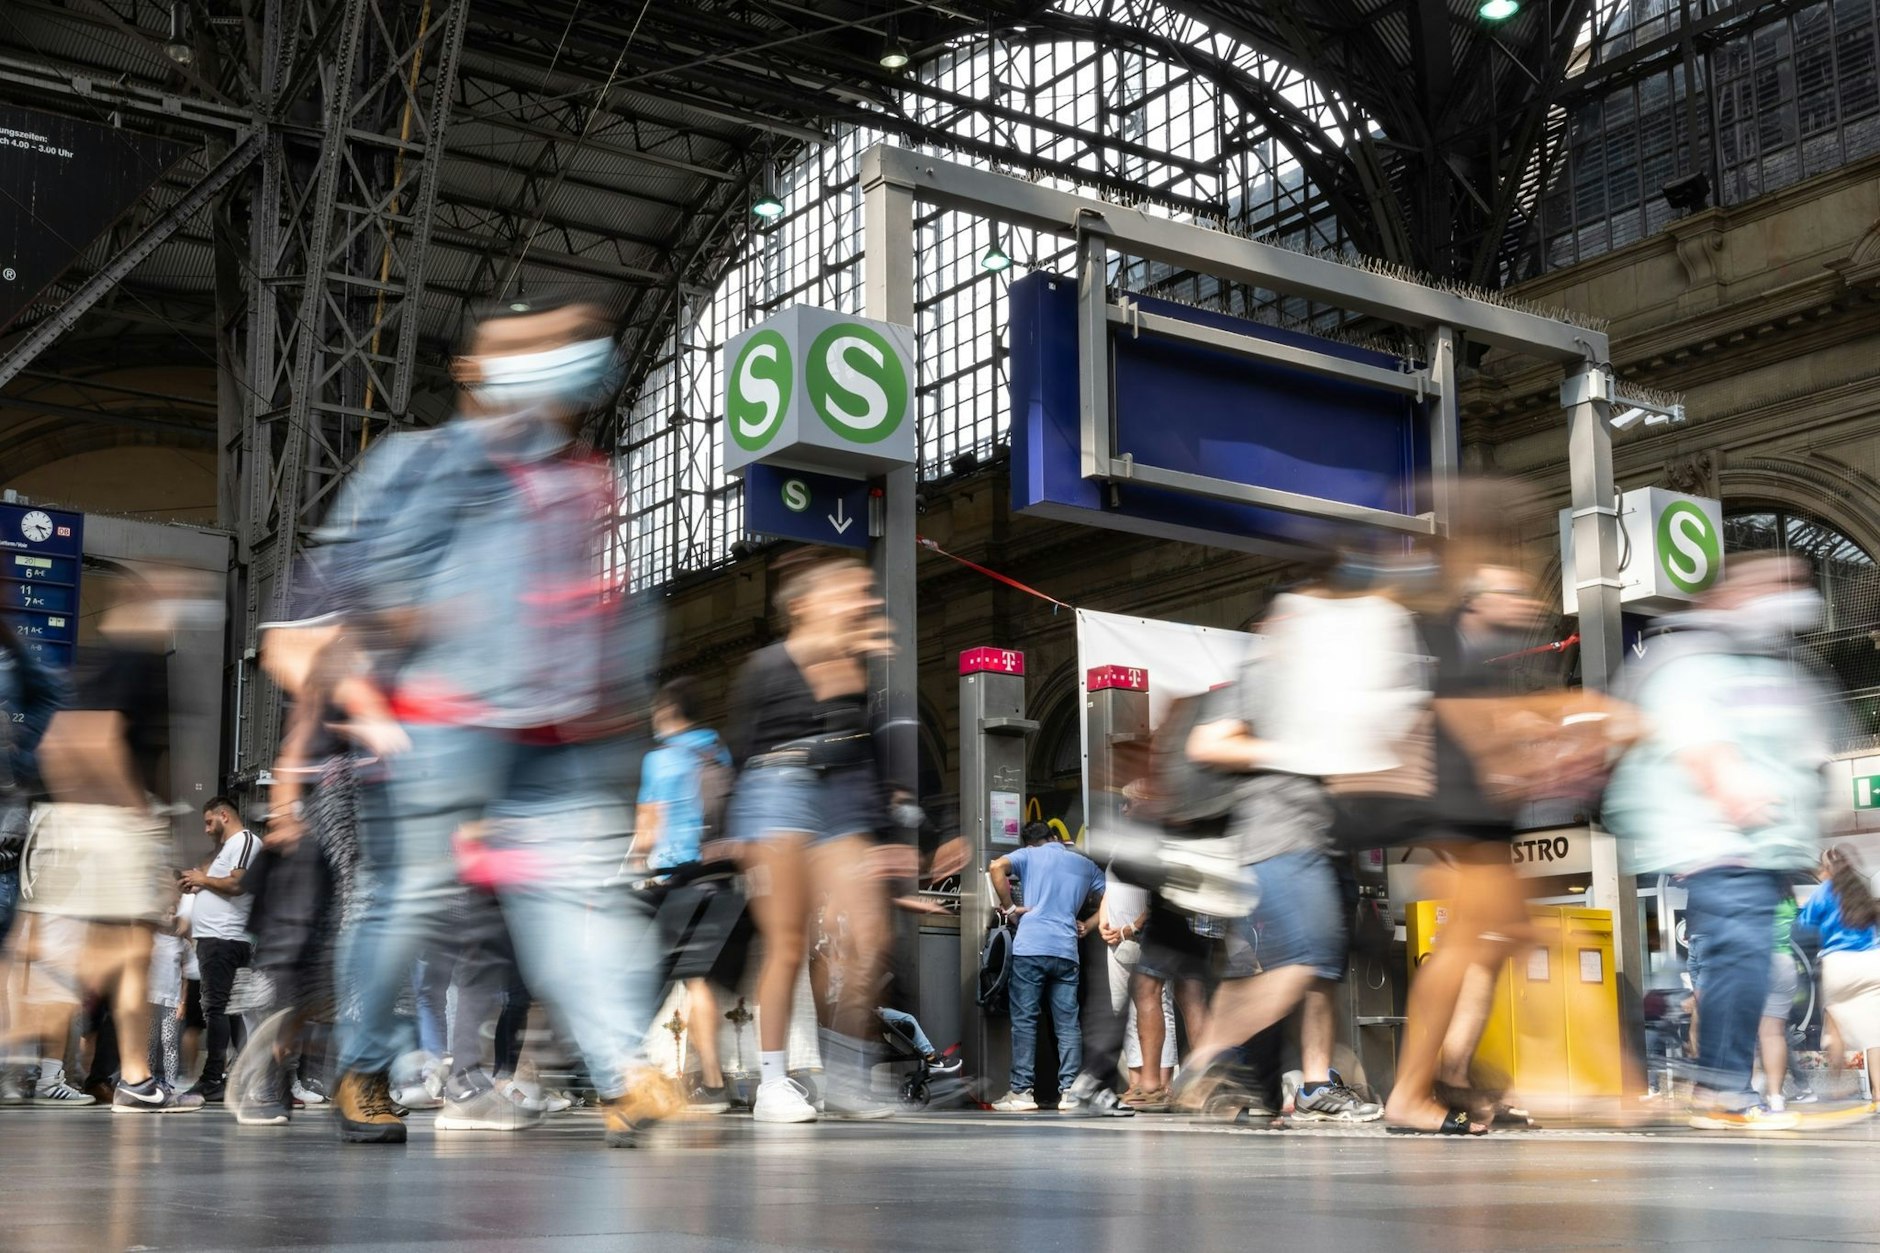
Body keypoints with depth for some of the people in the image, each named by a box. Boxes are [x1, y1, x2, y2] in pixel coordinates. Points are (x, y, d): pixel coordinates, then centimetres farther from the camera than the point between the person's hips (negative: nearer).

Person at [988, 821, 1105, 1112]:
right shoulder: (1086, 864, 22)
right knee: (1068, 1023, 6)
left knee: (1024, 1020, 1)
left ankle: (1021, 1092, 0)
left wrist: (1009, 907, -1)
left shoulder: (1029, 855, 11)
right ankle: (1068, 1091, 1)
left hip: (1030, 948, -3)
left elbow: (996, 867, -8)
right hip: (1066, 951, 3)